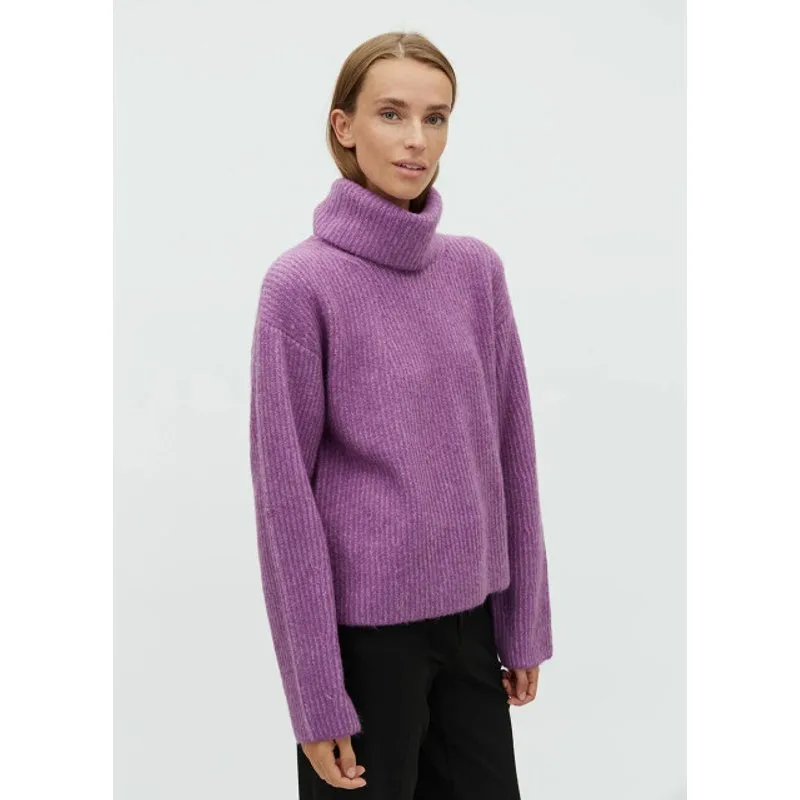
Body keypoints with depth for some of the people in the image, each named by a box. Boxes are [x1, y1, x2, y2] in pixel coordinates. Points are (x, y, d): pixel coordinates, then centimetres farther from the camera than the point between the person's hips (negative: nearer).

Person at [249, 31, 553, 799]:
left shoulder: (477, 269, 2)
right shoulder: (301, 282, -11)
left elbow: (509, 450, 7)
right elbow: (283, 491, -11)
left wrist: (524, 623, 7)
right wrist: (317, 694, -11)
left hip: (470, 617, 5)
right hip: (364, 623, -4)